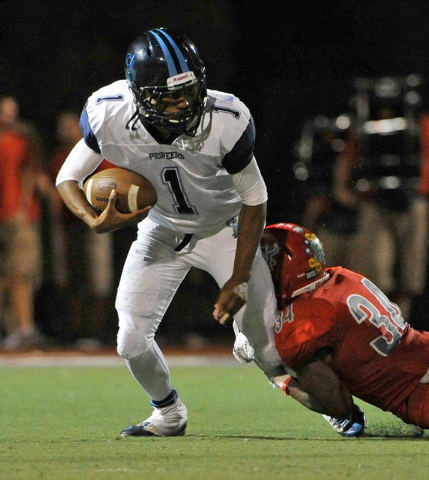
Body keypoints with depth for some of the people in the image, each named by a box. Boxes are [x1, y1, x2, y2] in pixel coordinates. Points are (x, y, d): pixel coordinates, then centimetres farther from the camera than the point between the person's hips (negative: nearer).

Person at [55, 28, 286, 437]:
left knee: (268, 345, -8)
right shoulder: (109, 115, -28)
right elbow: (68, 177, -12)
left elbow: (254, 200, -18)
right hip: (161, 230, 2)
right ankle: (168, 414, 25)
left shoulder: (225, 122, -33)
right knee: (132, 341, -7)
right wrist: (95, 221, -33)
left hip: (224, 229, -2)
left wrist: (239, 279, -20)